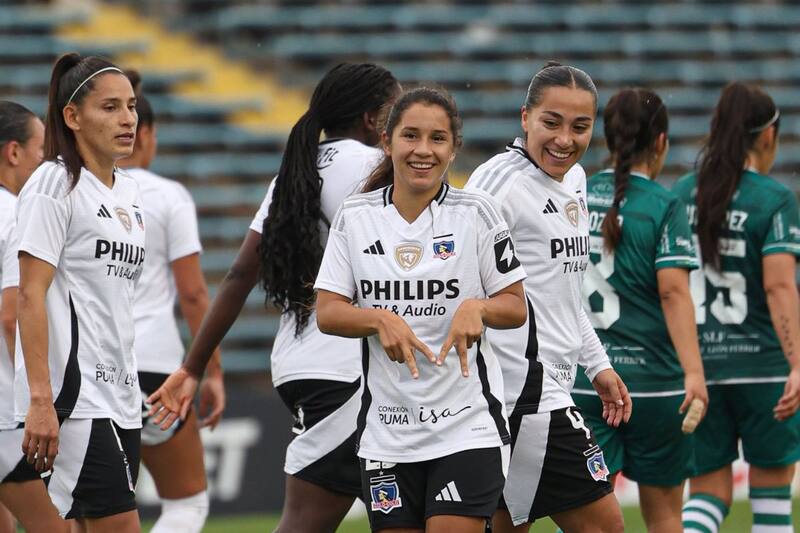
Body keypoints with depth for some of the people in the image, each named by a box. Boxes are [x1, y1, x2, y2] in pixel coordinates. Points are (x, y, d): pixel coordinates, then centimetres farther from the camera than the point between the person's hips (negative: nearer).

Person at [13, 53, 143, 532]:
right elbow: (31, 297, -13)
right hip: (72, 393, -8)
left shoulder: (129, 192, 15)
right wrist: (40, 400, -20)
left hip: (119, 394, 8)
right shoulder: (55, 184, -8)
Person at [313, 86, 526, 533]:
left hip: (467, 426, -3)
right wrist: (381, 319, -18)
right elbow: (327, 313, 1)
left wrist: (477, 308, -20)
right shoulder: (355, 217, 4)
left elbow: (516, 307, 2)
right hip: (387, 430, 3)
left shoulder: (476, 214, -2)